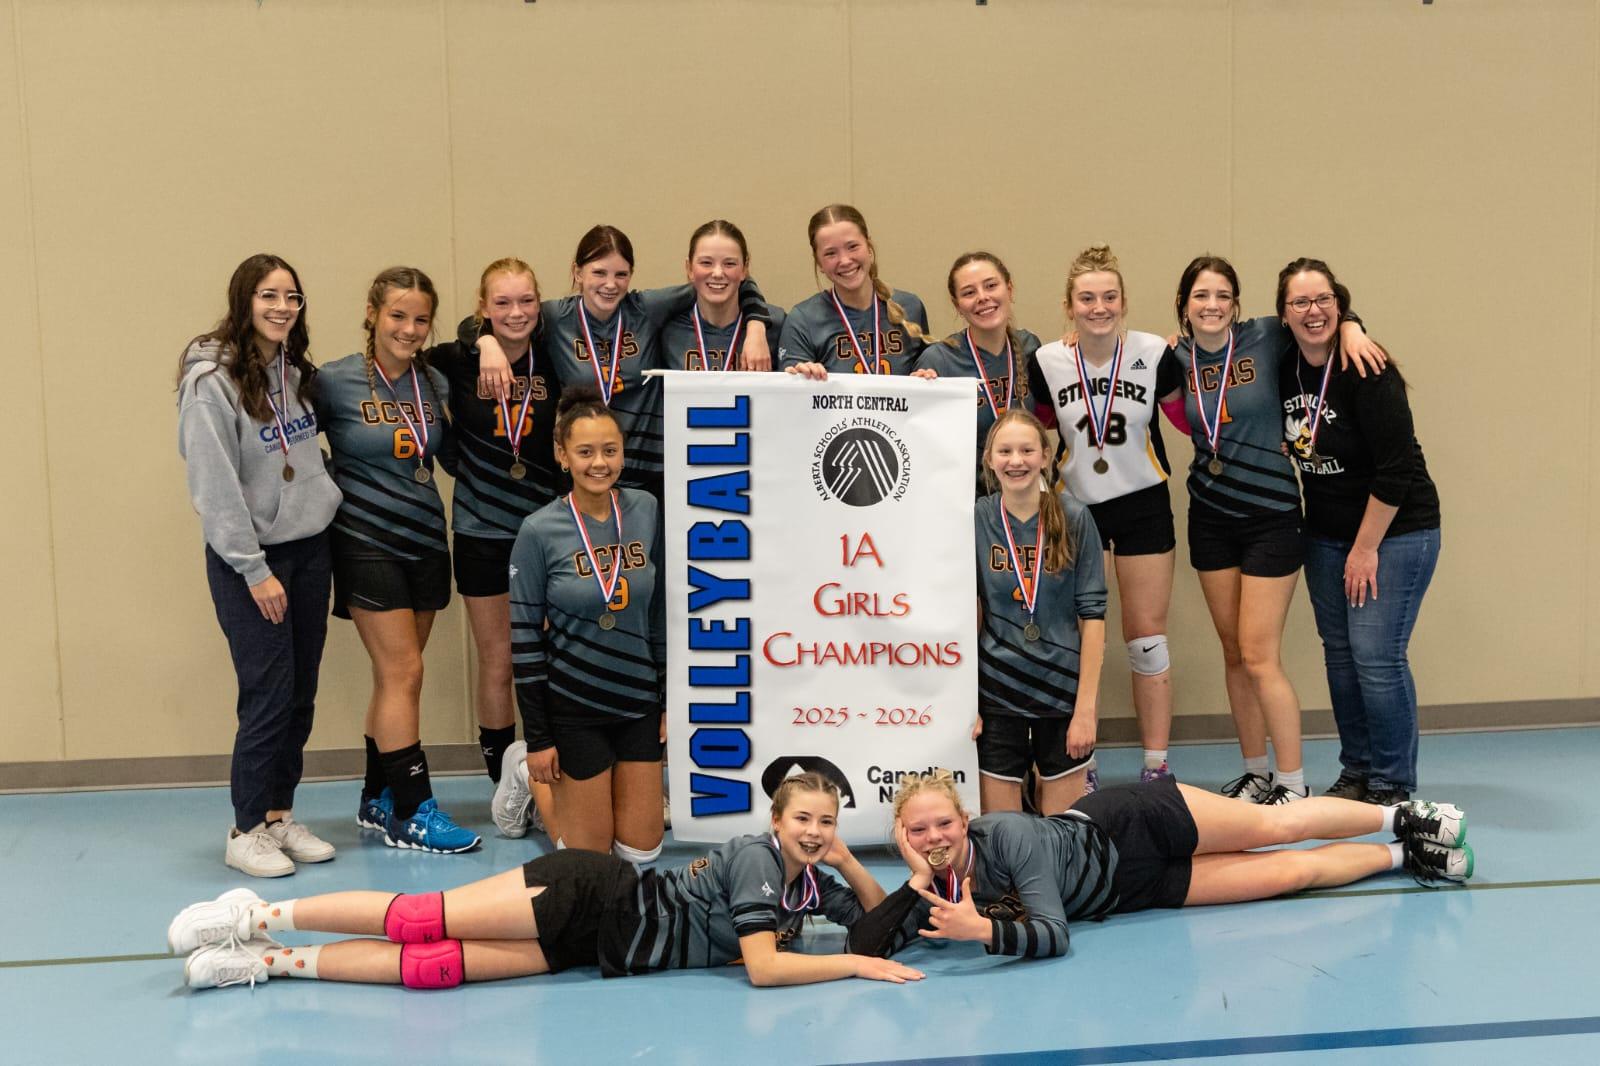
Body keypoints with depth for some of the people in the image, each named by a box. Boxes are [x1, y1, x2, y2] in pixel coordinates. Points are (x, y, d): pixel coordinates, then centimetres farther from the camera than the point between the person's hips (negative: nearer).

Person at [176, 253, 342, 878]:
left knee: (301, 693, 9)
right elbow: (214, 489, -17)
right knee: (269, 696, -6)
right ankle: (246, 833, 7)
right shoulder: (212, 380, -14)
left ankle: (280, 815, 21)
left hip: (310, 548, 7)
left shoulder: (297, 371, 9)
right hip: (248, 557, -7)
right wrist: (255, 570, -17)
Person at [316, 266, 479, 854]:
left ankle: (378, 800, 23)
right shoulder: (336, 381, -9)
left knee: (396, 678, 11)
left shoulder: (435, 384, 6)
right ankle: (411, 812, 1)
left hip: (424, 540, 5)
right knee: (402, 673, -7)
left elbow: (451, 455, 13)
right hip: (367, 542, -5)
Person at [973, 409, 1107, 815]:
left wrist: (1086, 707, -8)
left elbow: (1092, 614, -4)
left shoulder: (1073, 519, -4)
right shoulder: (975, 521, -2)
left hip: (1063, 690, 0)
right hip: (996, 693, 0)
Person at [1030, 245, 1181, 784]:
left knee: (1147, 638, 4)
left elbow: (1184, 415, 3)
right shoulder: (1046, 362, -6)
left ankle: (1156, 765, 14)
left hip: (1143, 504, -1)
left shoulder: (1154, 353, -9)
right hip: (1077, 507, 1)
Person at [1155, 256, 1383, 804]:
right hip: (1210, 516, 5)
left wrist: (1350, 329, -17)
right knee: (1233, 652, 10)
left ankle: (1293, 782, 7)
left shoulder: (1266, 339, -9)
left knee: (1259, 657, -6)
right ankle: (1255, 773, 23)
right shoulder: (1177, 359, 2)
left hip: (1270, 515, -4)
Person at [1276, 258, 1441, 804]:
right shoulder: (1284, 369, -1)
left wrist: (1366, 548, -16)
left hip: (1394, 530, -7)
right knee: (1339, 652, 10)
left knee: (1376, 655, -8)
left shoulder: (1366, 371, -19)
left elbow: (1395, 468, -20)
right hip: (1326, 533, 7)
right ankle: (1356, 772, 23)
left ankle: (1393, 785, 6)